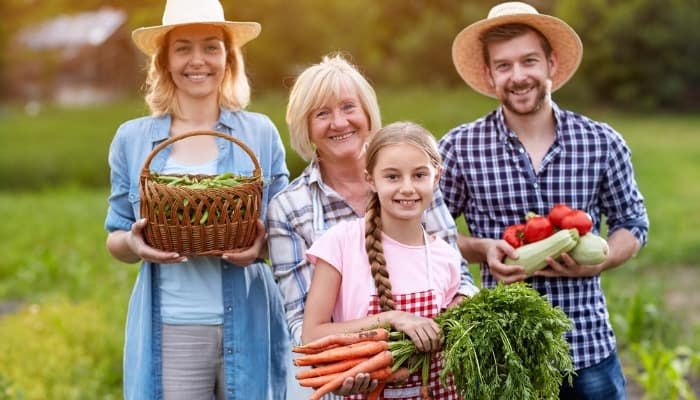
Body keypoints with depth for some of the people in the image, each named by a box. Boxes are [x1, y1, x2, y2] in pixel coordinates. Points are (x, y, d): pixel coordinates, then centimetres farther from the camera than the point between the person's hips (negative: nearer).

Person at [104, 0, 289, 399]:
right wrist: (134, 243, -12)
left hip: (248, 327, 0)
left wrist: (261, 245, -14)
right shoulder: (132, 139, 6)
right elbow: (115, 240, 11)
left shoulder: (261, 133, 5)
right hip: (169, 330, 0)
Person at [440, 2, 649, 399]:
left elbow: (633, 224, 9)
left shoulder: (603, 143, -1)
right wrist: (482, 249, -14)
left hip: (589, 347, 1)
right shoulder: (459, 148, -4)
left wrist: (598, 261, -11)